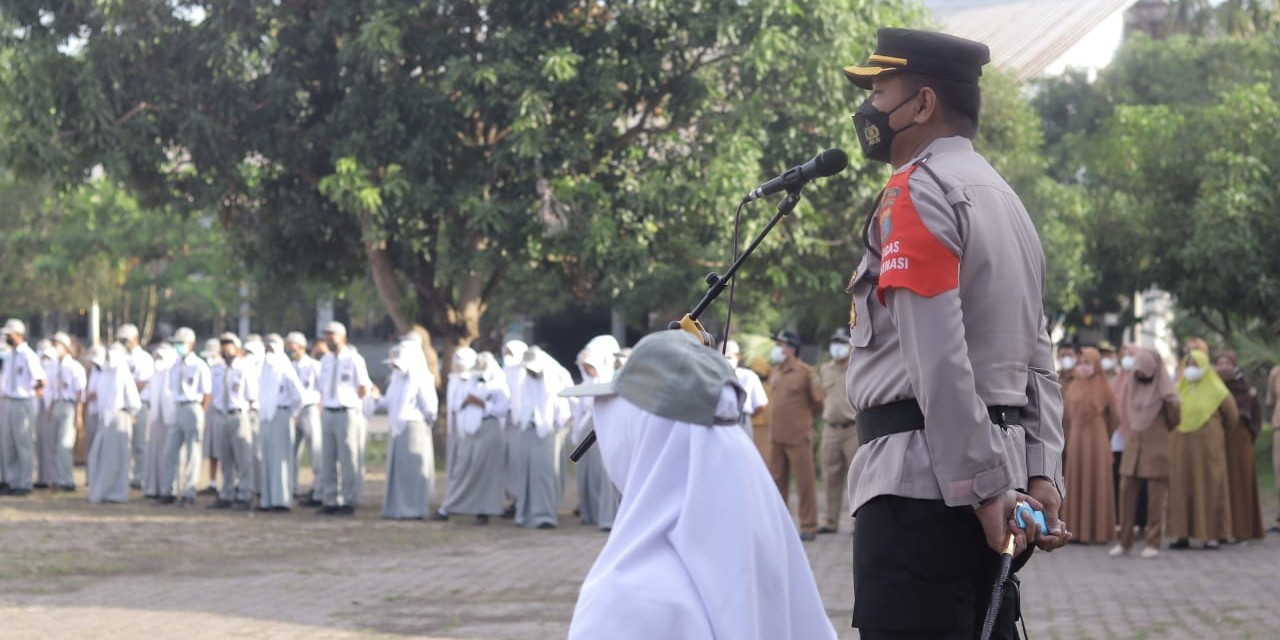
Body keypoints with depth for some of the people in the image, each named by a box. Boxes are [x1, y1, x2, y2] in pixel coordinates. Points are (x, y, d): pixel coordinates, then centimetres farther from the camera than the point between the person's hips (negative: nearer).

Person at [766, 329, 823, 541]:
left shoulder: (805, 372, -8)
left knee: (805, 483, -2)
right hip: (776, 437, 6)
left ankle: (808, 526, 3)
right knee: (778, 482, 10)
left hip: (798, 437, -6)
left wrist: (803, 418, 8)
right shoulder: (775, 373, 11)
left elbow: (817, 402, -2)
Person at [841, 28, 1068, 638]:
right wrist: (1041, 475, 9)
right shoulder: (1005, 199, 20)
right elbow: (1038, 363, 15)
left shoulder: (915, 193, -8)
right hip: (997, 463, 9)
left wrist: (983, 490, -18)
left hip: (923, 481, -9)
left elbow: (939, 362, -17)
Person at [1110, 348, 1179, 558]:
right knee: (1126, 491, 2)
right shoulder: (1131, 385, 10)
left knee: (1156, 495, -3)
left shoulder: (1164, 388, -3)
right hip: (1133, 444, 5)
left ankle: (1153, 543, 2)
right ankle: (1125, 541, 9)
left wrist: (1171, 403, -9)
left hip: (1156, 446, -5)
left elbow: (1175, 420, -2)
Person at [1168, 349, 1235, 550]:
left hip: (1207, 445, -3)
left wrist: (1218, 433, 16)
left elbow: (1232, 416, 6)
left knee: (1209, 487, -2)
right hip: (1180, 445, 3)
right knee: (1181, 487, 1)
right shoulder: (1178, 389, 8)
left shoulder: (1216, 390, -3)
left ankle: (1211, 535, 1)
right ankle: (1182, 534, 3)